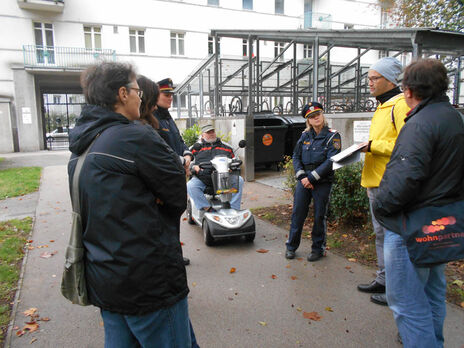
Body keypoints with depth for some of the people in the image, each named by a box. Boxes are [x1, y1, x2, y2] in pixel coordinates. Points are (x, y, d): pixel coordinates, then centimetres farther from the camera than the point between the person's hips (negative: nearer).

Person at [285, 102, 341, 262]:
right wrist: (302, 176, -7)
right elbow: (296, 156, 8)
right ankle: (291, 246, 19)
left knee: (319, 216, 5)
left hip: (322, 182, -3)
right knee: (297, 213, 4)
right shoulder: (305, 135, 10)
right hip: (303, 181, 3)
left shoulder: (332, 136, -3)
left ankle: (318, 248, 22)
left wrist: (311, 177, -16)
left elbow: (331, 161, -12)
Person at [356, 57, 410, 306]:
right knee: (381, 233, 17)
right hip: (377, 183, 10)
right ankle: (383, 279, 31)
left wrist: (373, 145, -18)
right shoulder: (382, 107, 19)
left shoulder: (401, 105, -12)